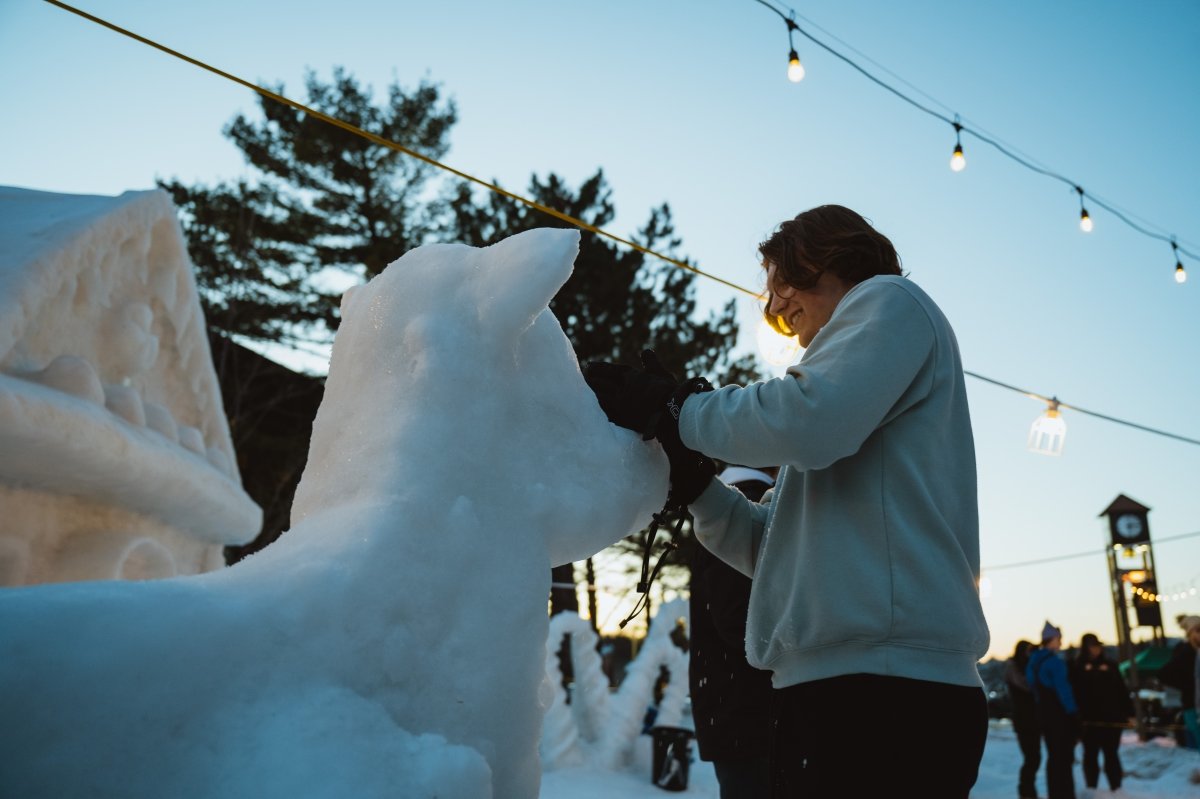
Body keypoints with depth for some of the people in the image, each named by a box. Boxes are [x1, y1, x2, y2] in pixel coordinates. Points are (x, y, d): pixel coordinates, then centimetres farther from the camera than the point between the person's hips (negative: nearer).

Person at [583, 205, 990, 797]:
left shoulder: (889, 301, 3)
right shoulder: (846, 418, 29)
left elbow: (808, 421, -17)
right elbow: (775, 549, 21)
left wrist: (677, 408, -4)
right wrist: (690, 477, 10)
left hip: (885, 679, -9)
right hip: (830, 684, 9)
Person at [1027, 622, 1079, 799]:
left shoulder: (1034, 662, 12)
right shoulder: (1054, 662, -16)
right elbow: (1063, 690, -19)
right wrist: (1073, 712, -16)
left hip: (1044, 713, 9)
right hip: (1060, 715, -9)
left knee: (1054, 757, 14)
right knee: (1064, 757, -7)